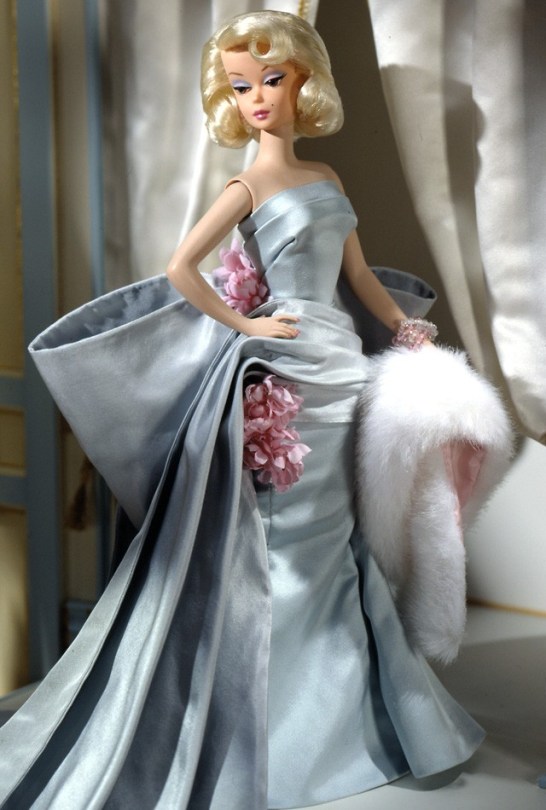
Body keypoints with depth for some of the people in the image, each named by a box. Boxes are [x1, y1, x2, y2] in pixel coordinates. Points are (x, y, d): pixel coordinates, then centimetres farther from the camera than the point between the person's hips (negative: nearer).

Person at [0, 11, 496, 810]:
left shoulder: (326, 178, 11)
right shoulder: (249, 185, -8)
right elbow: (178, 271, -17)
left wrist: (404, 328, 20)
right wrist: (243, 326, -12)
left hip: (338, 366, 6)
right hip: (285, 374, -6)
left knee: (331, 538, 14)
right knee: (288, 543, 0)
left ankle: (339, 719, 28)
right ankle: (276, 735, 12)